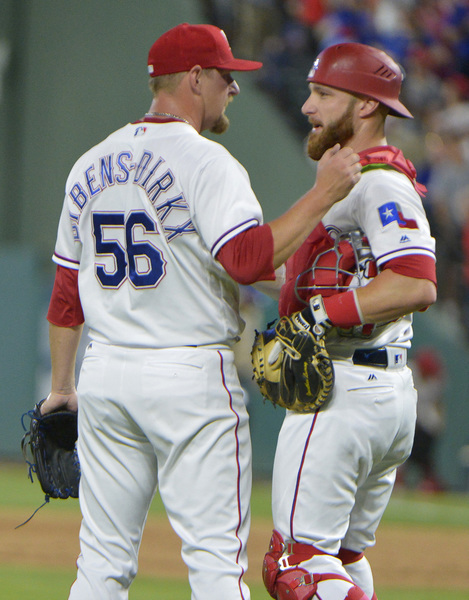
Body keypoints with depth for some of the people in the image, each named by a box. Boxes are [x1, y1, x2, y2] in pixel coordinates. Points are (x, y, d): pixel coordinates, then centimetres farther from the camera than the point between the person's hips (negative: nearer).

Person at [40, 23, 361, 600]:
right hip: (190, 376, -6)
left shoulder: (90, 166, 12)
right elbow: (249, 259, -22)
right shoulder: (204, 162, -9)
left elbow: (65, 292, 14)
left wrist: (61, 388, 21)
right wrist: (323, 193, -15)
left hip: (105, 376, 7)